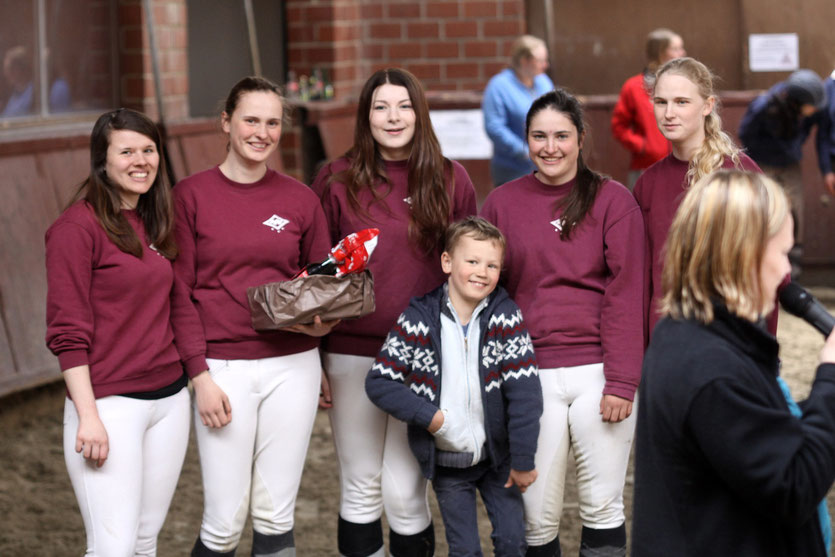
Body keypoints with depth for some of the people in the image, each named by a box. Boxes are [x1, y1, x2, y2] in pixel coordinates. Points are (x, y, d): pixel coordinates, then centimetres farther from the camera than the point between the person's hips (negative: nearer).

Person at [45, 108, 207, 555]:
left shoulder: (157, 224, 13)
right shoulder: (78, 226, -9)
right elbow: (67, 330, -12)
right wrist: (88, 416, -17)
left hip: (169, 400, 7)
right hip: (108, 402, -7)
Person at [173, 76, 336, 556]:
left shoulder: (300, 199, 6)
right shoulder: (191, 195, -1)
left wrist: (324, 321, -6)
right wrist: (200, 378, -8)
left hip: (292, 365, 2)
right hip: (223, 367, -2)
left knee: (277, 516, 7)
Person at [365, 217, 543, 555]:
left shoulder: (506, 316, -11)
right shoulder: (418, 319, -11)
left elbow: (525, 393, -12)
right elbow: (379, 382, -8)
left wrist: (522, 461, -13)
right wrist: (426, 415, -18)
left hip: (496, 456, 1)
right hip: (446, 462, 0)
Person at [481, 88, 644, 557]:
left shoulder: (613, 200, 2)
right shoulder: (502, 204, 9)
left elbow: (625, 294, -3)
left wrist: (622, 381, -9)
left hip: (599, 373, -1)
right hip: (532, 375, 2)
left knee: (603, 507, 3)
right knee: (538, 516, 2)